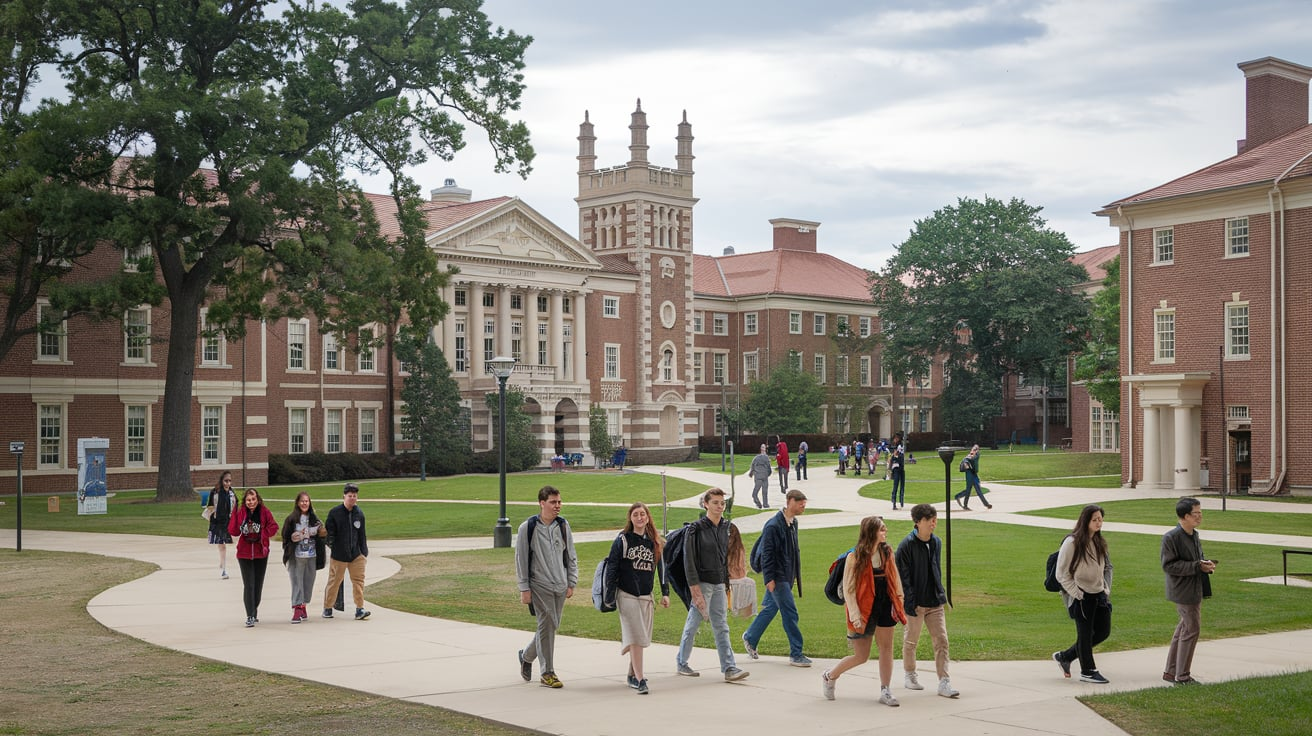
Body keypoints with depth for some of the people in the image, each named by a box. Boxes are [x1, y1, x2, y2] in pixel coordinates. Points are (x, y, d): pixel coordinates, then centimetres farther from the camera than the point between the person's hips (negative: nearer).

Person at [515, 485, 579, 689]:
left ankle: (527, 656, 33)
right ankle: (547, 673, 4)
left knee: (551, 626, 10)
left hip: (560, 586, 5)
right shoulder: (527, 527, -7)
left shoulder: (563, 525, 6)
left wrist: (571, 583, 7)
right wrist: (524, 589, -7)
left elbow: (571, 556, 13)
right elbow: (521, 559, -4)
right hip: (539, 586, -5)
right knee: (546, 626, -7)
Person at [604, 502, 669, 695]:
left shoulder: (655, 542, 9)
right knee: (635, 637, -11)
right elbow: (612, 567, -3)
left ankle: (632, 675, 24)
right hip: (627, 595, -4)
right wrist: (610, 593, -8)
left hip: (646, 596, 4)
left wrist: (665, 593, 10)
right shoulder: (622, 540, -2)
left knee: (641, 638, 8)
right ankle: (640, 680, -13)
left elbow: (662, 568, 14)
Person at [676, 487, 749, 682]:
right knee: (693, 624, 2)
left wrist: (726, 582, 15)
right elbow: (689, 559, -12)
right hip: (702, 582, -6)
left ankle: (729, 668, 0)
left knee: (721, 626, 4)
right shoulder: (696, 528, -10)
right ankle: (682, 663, 17)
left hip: (719, 584, 6)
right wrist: (694, 586, -17)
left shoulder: (725, 527, 11)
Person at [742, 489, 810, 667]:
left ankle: (750, 637, 36)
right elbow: (766, 553, -17)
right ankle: (796, 654, 0)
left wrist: (795, 574, 18)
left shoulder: (793, 522, 9)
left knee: (771, 608, 18)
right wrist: (769, 578, -19)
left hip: (787, 576, 9)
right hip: (777, 576, -9)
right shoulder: (773, 525, -18)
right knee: (790, 613, -7)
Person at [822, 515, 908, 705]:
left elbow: (895, 580, 11)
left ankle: (885, 691, 12)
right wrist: (855, 616, -18)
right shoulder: (855, 556, -12)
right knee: (861, 656, 2)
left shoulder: (887, 553, 4)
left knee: (886, 648, 3)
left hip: (885, 607, 5)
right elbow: (848, 589, -12)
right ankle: (829, 676, 24)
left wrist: (898, 605, 3)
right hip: (865, 609, -5)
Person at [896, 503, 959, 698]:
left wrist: (941, 594, 16)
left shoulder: (936, 542, 7)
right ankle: (910, 676, 27)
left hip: (935, 602, 5)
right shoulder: (907, 546, -12)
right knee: (911, 641, 9)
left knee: (941, 640, -1)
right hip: (916, 603, -5)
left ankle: (944, 682, -1)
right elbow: (904, 577, -13)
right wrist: (911, 604, -17)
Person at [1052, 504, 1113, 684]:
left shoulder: (1099, 543, 8)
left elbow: (1107, 567, 19)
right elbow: (1062, 574, -11)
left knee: (1103, 631, 11)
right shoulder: (1072, 543, -14)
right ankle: (1088, 672, 19)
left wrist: (1106, 588, 6)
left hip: (1099, 595, 8)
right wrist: (1076, 593, -14)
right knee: (1085, 634, 3)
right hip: (1081, 597, -7)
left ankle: (1065, 656, 24)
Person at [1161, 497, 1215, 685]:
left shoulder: (1194, 535, 11)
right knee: (1191, 629, -6)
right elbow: (1168, 565, -20)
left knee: (1184, 628, 15)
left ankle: (1171, 672, 26)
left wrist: (1206, 564, 0)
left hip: (1196, 589, 9)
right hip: (1184, 591, -9)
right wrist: (1197, 566, -23)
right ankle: (1182, 676, 5)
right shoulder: (1171, 537, -17)